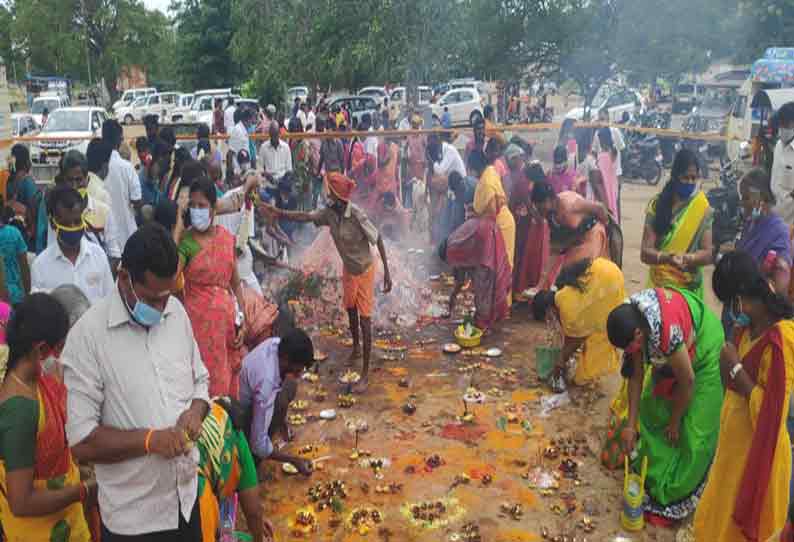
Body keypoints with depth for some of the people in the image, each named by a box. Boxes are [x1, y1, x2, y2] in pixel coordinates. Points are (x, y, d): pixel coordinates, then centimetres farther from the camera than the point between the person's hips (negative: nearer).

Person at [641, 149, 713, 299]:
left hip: (690, 288, 0)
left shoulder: (702, 207, -4)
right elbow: (645, 253, -10)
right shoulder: (657, 205, -5)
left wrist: (689, 259, -26)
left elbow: (708, 253, -6)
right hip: (659, 285, 0)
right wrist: (667, 258, -30)